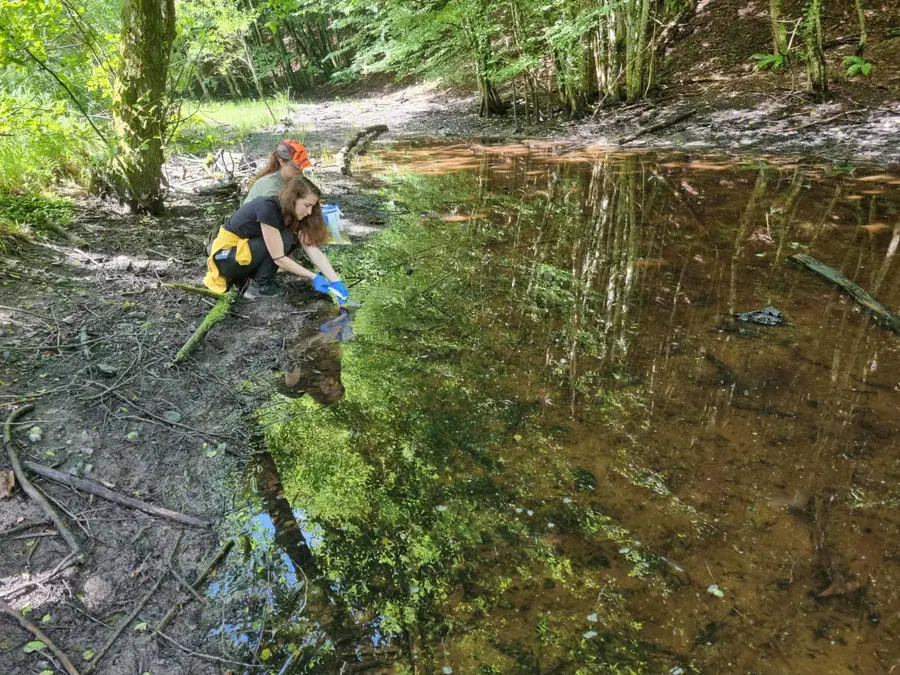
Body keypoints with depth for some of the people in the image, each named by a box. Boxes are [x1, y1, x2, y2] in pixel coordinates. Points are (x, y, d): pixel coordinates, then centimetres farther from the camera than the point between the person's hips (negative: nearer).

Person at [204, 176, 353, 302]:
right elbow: (279, 258, -28)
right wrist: (313, 277, -27)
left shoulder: (291, 214, -5)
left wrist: (336, 282, -20)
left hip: (245, 247, 8)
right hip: (226, 257, -8)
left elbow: (314, 252, -11)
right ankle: (258, 286, -9)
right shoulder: (268, 209, -28)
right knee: (285, 239, -22)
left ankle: (246, 275, 2)